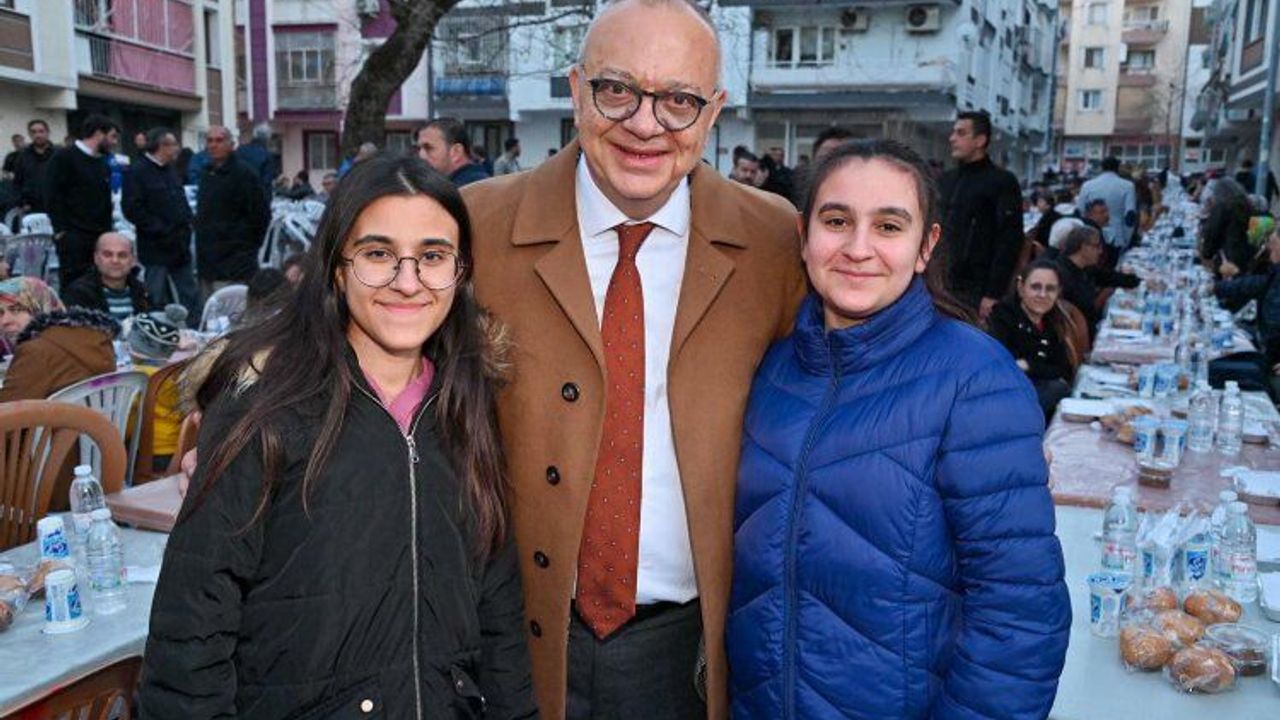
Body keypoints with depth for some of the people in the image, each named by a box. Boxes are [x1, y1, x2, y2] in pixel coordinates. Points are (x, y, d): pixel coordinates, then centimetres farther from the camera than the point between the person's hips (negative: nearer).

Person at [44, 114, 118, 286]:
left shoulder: (103, 162, 16)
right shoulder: (64, 158, -6)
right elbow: (52, 197, -11)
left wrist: (108, 229, 10)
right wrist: (61, 230, -14)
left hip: (101, 236, 7)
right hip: (73, 237, -7)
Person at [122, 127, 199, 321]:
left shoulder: (169, 172, 16)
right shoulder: (138, 173, -10)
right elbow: (132, 209, -17)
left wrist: (186, 224, 6)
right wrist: (162, 231, -19)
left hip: (180, 247, 8)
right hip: (156, 249, -8)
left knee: (191, 297, 10)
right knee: (157, 301, 1)